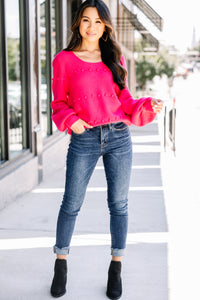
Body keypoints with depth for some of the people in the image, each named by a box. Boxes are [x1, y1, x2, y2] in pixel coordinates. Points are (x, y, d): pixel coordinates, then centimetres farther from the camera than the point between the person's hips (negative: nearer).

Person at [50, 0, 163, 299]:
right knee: (71, 204, 4)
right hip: (83, 140, -2)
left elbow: (125, 102, 12)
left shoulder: (115, 58, 11)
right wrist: (69, 120, -16)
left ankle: (116, 269, 21)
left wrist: (149, 106, -6)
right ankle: (61, 264, 24)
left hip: (119, 138, 2)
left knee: (118, 204, 6)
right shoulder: (64, 60, 3)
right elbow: (59, 103, 5)